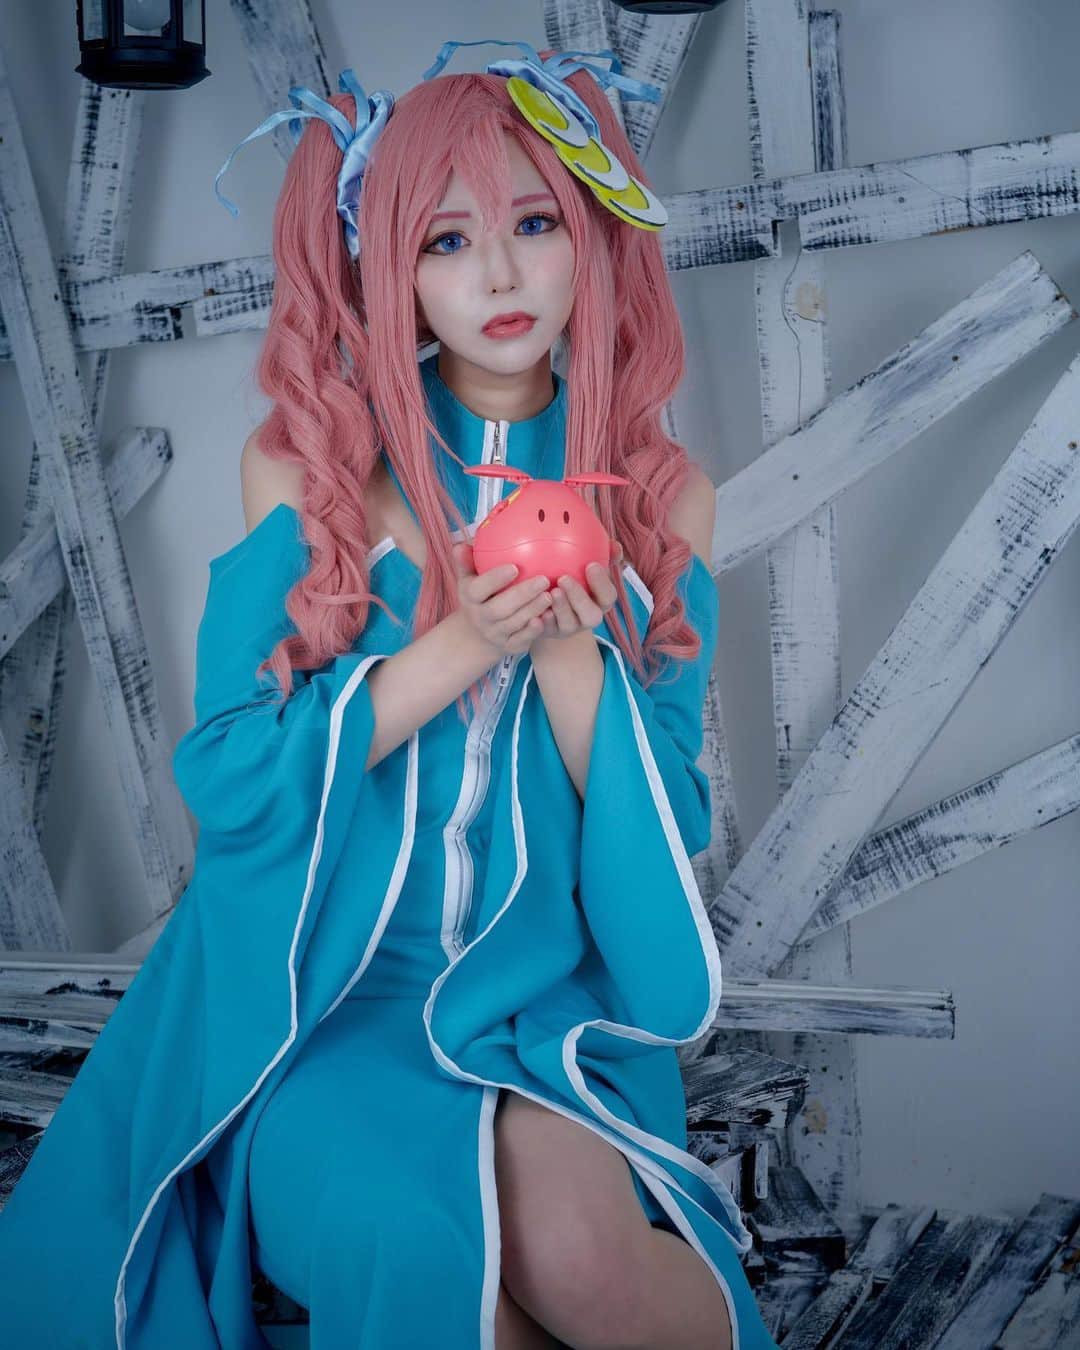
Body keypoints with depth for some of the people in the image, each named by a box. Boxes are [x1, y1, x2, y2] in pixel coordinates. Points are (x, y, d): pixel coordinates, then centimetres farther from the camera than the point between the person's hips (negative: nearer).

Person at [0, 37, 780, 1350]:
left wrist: (569, 646, -18)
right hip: (326, 981, -1)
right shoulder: (307, 469, -2)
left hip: (548, 985, 1)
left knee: (572, 1244, -26)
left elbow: (666, 824, 0)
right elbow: (228, 772, -8)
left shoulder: (663, 498, 3)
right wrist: (461, 641, -19)